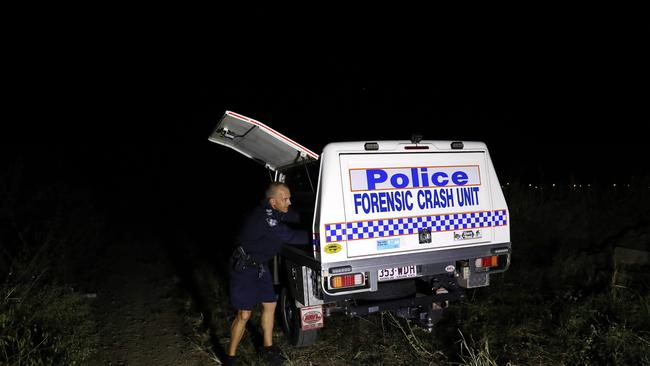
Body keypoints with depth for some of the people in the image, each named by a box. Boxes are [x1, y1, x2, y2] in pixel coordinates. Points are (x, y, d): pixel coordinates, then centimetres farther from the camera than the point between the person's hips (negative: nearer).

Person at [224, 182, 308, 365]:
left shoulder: (276, 211, -4)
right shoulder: (264, 218, -31)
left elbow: (296, 217, 7)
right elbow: (290, 236, -34)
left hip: (260, 265, 9)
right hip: (244, 267, -9)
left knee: (270, 304, 14)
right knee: (244, 315, -5)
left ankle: (267, 347, 31)